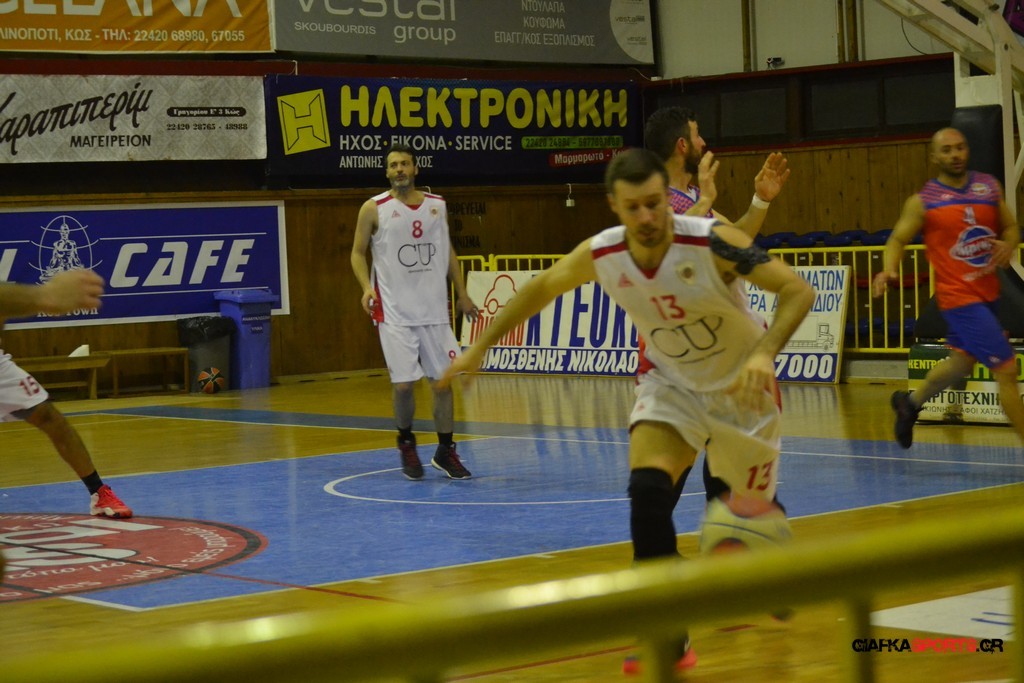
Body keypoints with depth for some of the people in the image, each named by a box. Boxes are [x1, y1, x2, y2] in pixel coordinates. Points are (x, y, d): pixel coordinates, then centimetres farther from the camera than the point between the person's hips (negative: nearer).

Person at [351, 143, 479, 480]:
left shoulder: (437, 205, 7)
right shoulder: (374, 209, -3)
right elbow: (358, 252, 3)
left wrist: (462, 293, 15)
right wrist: (367, 287, -14)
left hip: (434, 309, 3)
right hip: (394, 311, -3)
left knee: (443, 380, 3)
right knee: (403, 382, -5)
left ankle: (445, 451, 15)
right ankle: (406, 443, 21)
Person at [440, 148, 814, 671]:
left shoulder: (712, 243, -32)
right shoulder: (599, 255, -20)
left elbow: (798, 290, -30)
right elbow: (539, 288, 0)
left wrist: (764, 353, -45)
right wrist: (479, 347, 3)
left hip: (741, 387, -2)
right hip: (670, 383, 2)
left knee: (756, 507, 10)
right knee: (647, 490, -21)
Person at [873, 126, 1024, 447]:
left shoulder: (989, 186, 6)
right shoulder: (922, 201, -6)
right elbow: (898, 239, -2)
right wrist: (889, 269, -22)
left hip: (988, 293, 7)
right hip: (959, 297, -7)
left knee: (962, 361, 24)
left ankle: (910, 403, 49)